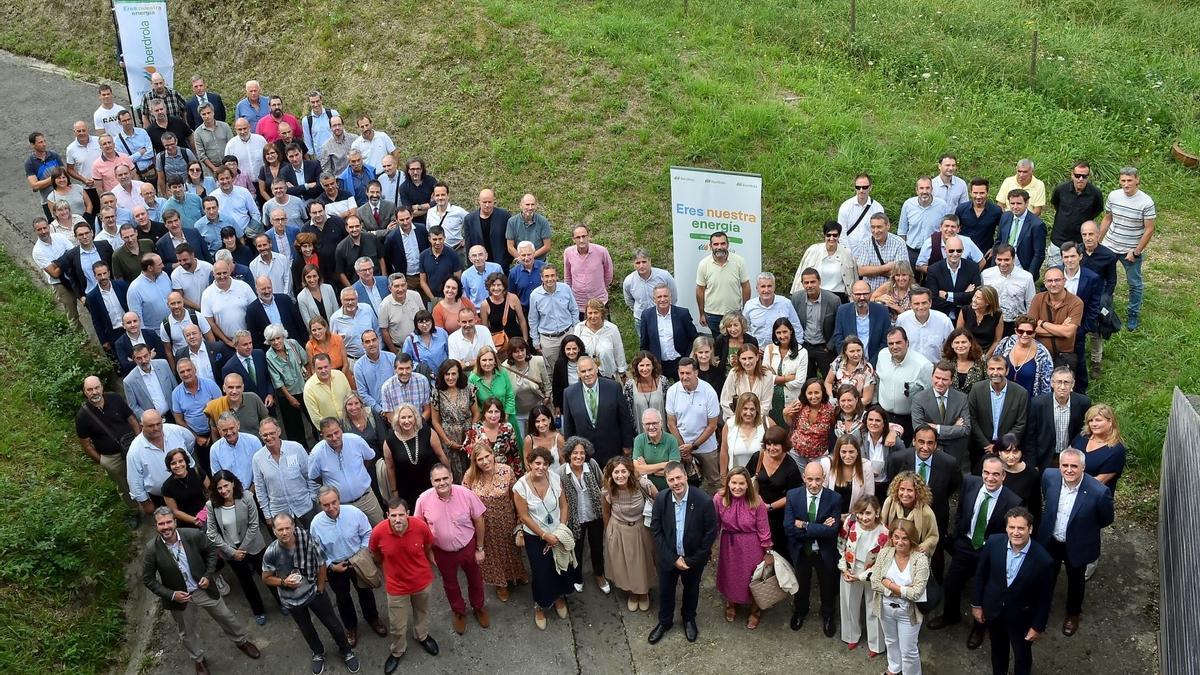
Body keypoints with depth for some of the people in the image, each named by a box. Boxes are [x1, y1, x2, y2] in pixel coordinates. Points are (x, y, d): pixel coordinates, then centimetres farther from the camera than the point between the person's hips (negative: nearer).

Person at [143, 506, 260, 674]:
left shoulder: (193, 535, -22)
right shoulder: (152, 549, -24)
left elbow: (211, 550, -1)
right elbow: (148, 579, -11)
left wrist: (208, 575, -10)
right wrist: (171, 595, -18)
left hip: (204, 589, 1)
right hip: (179, 596, -1)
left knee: (226, 617, 20)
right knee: (187, 633, 22)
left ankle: (242, 641, 49)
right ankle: (198, 659, 50)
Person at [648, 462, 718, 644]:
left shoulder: (704, 501, -26)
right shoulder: (661, 499, -18)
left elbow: (711, 533, -17)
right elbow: (656, 530, -10)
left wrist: (692, 560, -14)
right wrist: (673, 558, -14)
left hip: (694, 558, -1)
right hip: (668, 557, 1)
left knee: (691, 590, 23)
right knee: (665, 590, 19)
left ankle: (689, 619, 49)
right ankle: (664, 622, 45)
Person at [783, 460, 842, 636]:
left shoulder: (834, 498, -22)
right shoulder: (793, 495, -19)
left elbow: (833, 530, -29)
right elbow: (789, 527, -25)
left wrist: (805, 525, -29)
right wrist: (820, 529, -29)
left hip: (825, 553, -1)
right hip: (801, 551, 1)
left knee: (828, 586, 23)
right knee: (801, 584, 27)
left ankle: (828, 616, 51)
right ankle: (800, 611, 55)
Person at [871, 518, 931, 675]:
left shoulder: (920, 559, -23)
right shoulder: (884, 553, -12)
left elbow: (916, 593, -27)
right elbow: (874, 583, -13)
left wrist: (889, 584, -21)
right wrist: (903, 590, -21)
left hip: (908, 612, -4)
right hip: (886, 608, 4)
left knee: (909, 651, 11)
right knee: (891, 641, 28)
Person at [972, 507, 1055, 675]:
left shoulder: (1043, 560, -29)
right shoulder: (994, 543, -20)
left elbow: (1045, 597, -14)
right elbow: (981, 575, -5)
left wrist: (1038, 626, -7)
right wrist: (976, 604, 1)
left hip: (1021, 617, -3)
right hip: (993, 610, 3)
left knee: (1022, 655, 22)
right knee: (997, 649, 28)